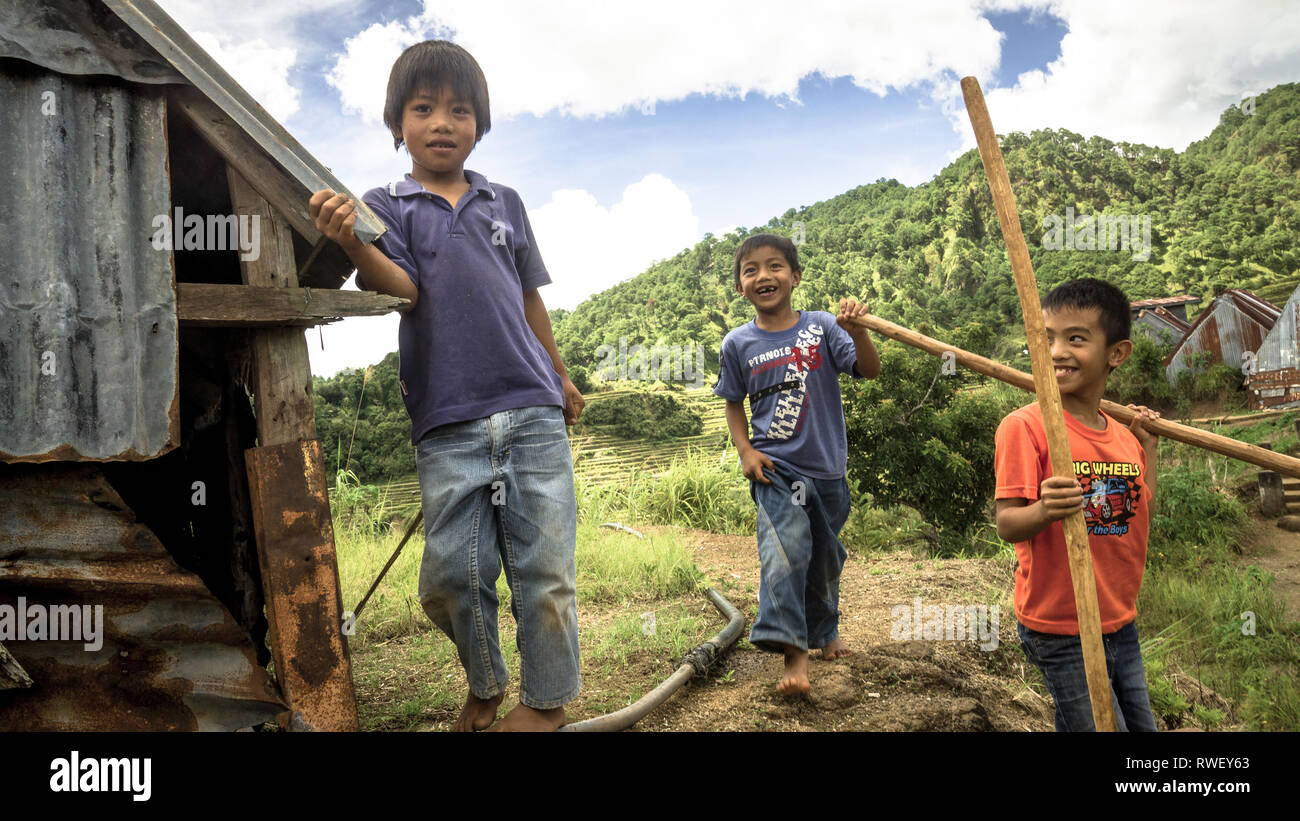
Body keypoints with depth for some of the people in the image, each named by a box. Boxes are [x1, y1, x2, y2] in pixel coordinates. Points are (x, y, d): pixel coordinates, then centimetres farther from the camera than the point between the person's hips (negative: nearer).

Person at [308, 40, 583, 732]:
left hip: (532, 413, 2)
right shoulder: (387, 206, 9)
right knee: (449, 577, 1)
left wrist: (560, 377, 29)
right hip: (447, 425, -1)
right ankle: (485, 684, 27)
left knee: (543, 569, 1)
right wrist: (350, 242, -29)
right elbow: (402, 286, -10)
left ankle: (547, 699, 20)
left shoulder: (503, 203, 16)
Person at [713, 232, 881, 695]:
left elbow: (870, 372, -10)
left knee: (825, 555, 17)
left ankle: (825, 631, 42)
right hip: (775, 466, -2)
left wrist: (857, 332, -29)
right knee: (786, 543, -25)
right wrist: (745, 451, -4)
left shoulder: (821, 327, -4)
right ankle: (793, 652, -23)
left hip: (826, 466, 2)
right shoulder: (738, 344, -2)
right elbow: (734, 404, 10)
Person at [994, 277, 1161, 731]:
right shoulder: (1024, 426, -15)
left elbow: (1140, 518, 12)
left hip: (1121, 625, 7)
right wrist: (1043, 511, -38)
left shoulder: (1123, 434, 4)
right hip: (1061, 632, -6)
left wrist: (1148, 446, 8)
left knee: (1142, 724, 17)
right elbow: (1006, 525, -18)